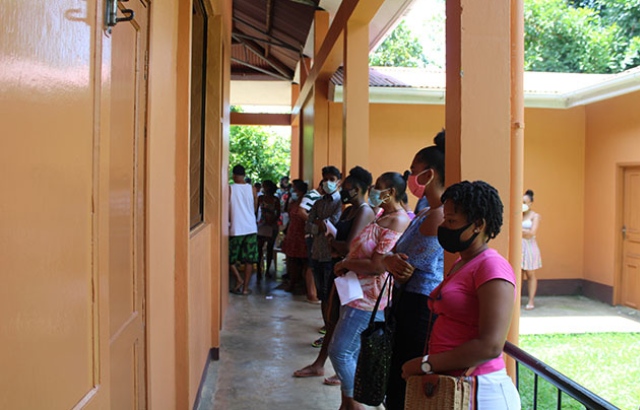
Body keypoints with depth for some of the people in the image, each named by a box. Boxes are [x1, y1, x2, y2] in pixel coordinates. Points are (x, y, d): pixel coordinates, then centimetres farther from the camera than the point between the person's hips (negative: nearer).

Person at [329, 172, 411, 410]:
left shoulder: (397, 221, -18)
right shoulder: (382, 216, 14)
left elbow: (378, 266, -26)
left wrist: (345, 264, -12)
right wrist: (346, 266, 5)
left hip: (369, 300, -10)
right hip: (357, 293, 10)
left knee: (340, 351, -5)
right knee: (353, 353, 16)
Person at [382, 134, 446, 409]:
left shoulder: (440, 217, -18)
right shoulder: (424, 214, 15)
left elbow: (408, 266, -16)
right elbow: (395, 253, 13)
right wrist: (389, 260, -11)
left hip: (423, 308, -9)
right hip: (408, 304, 9)